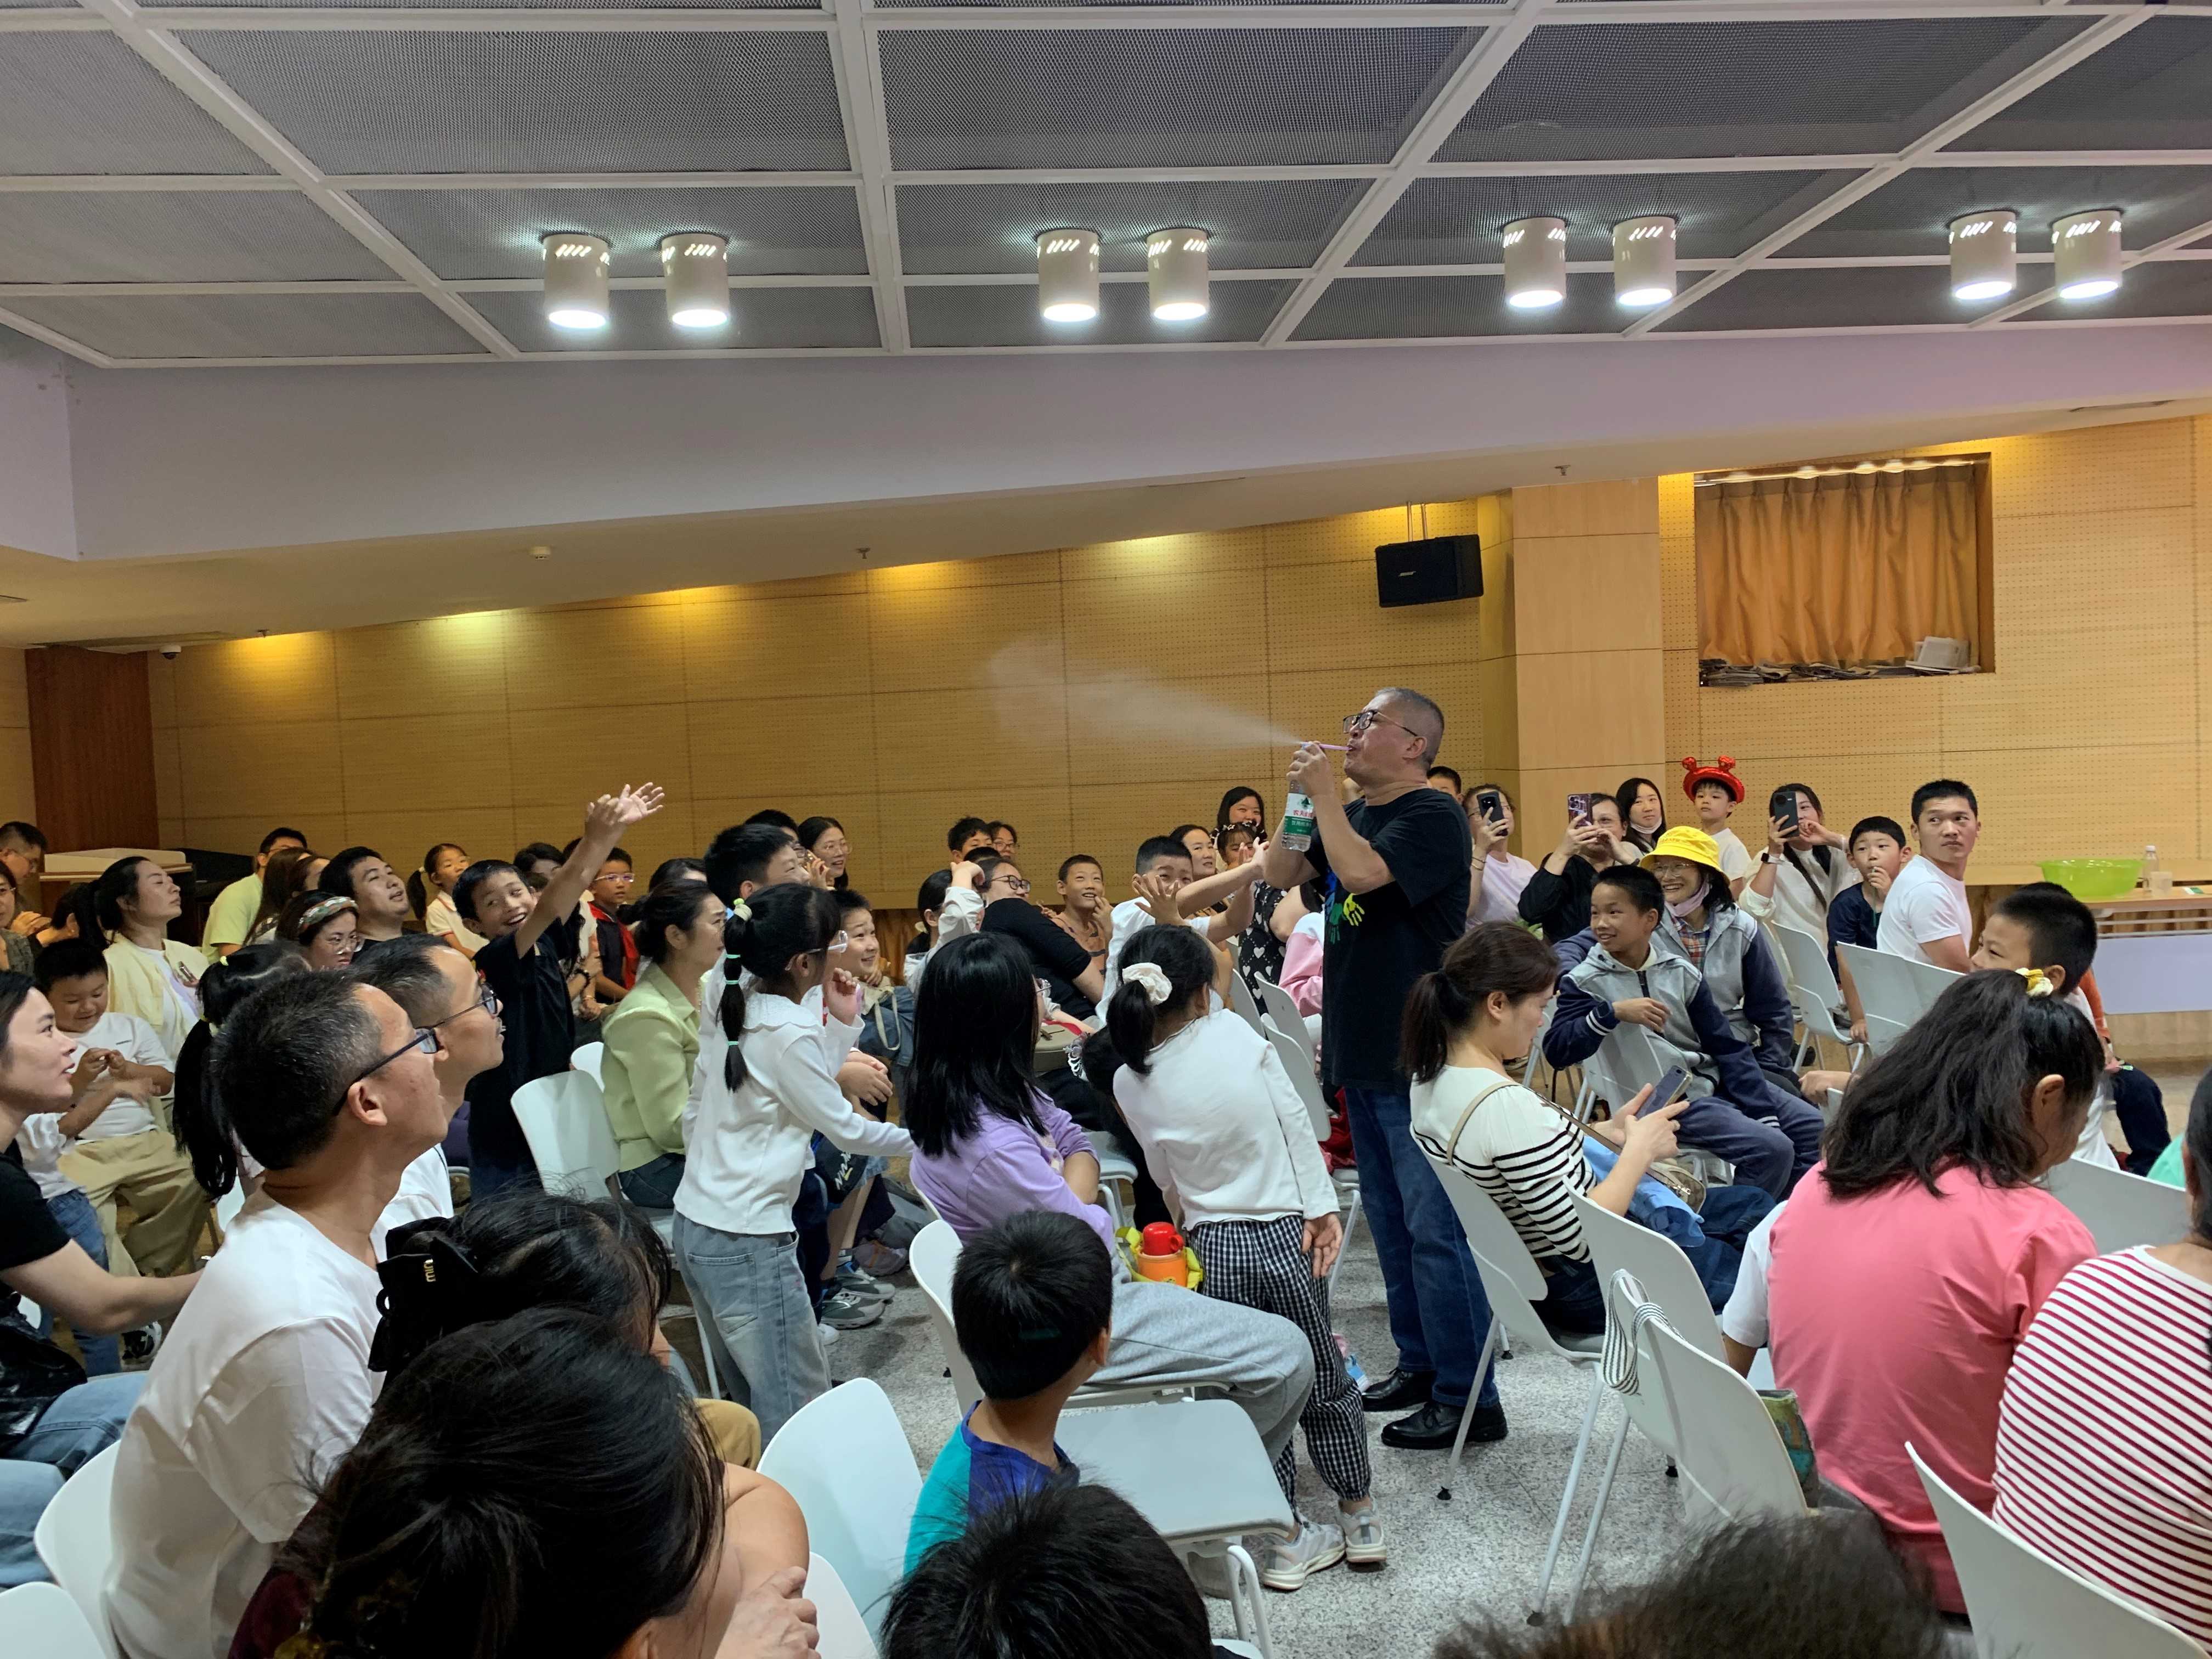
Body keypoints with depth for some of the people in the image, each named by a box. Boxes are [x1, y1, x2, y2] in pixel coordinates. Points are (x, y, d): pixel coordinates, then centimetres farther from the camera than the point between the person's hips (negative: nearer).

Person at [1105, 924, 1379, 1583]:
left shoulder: (1131, 1084, -5)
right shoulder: (1235, 1032, -11)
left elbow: (1167, 1181, 6)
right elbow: (1295, 1121, -8)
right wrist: (1322, 1208, -2)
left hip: (1213, 1251, 1)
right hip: (1285, 1237, -1)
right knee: (1326, 1381, 17)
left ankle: (1285, 1541, 23)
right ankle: (1361, 1520, 31)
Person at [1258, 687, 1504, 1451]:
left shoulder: (1432, 817, -12)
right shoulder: (1352, 813, 15)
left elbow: (1362, 873, -26)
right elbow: (1281, 873, 11)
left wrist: (1324, 795, -16)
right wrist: (1302, 796, 1)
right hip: (1363, 1052, 9)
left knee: (1434, 1228, -5)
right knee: (1390, 1220, 17)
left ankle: (1467, 1397, 4)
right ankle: (1420, 1364, 29)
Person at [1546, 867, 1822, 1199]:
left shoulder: (1681, 972, 2)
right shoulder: (1585, 981, -9)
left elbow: (1727, 1046, 4)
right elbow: (1556, 1050, -21)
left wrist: (1764, 1114, -4)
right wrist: (1613, 1012, -29)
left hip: (1715, 1080, 6)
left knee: (1818, 1129, 4)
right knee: (1773, 1149, -20)